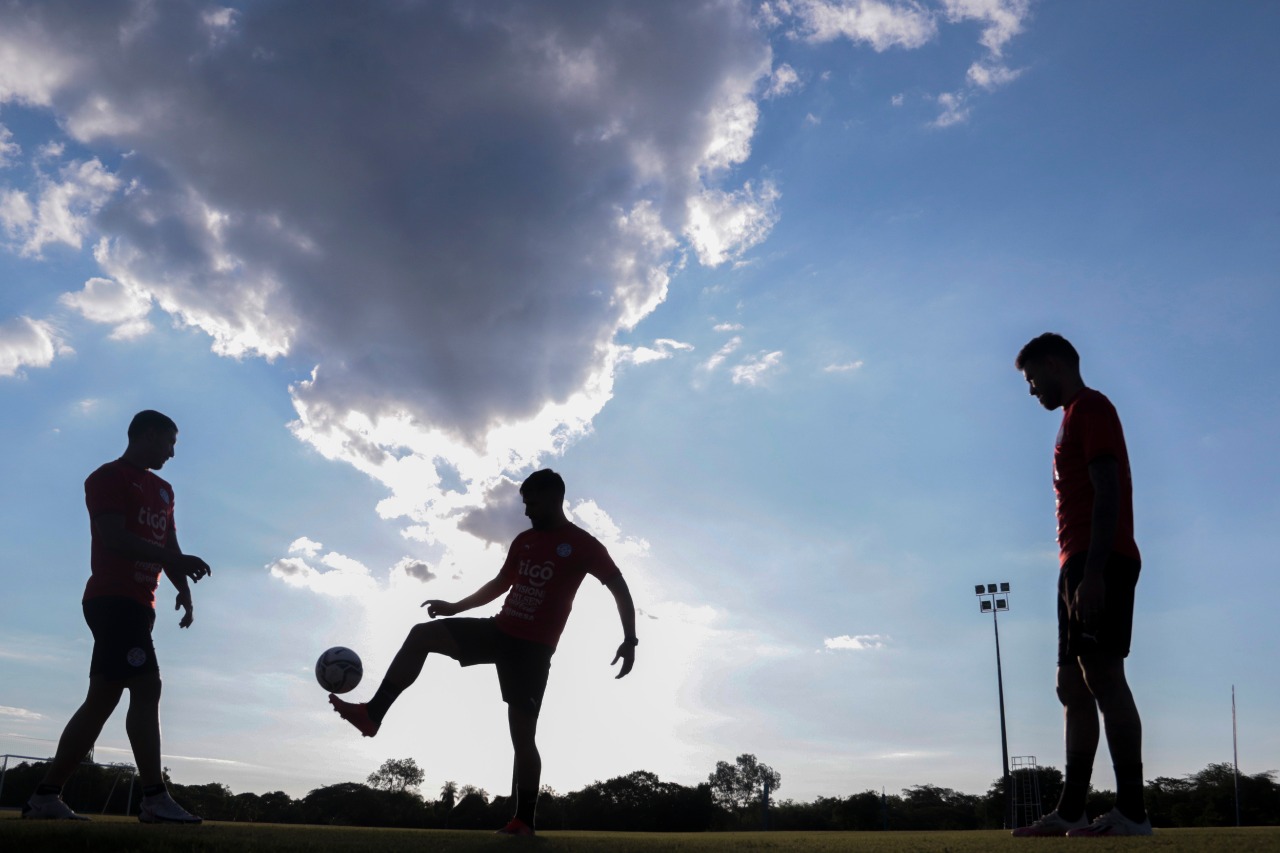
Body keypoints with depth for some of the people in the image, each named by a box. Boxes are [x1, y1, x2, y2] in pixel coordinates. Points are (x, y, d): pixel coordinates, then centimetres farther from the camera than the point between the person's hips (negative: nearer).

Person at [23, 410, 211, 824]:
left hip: (136, 603, 9)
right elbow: (113, 536, -16)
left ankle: (46, 797, 13)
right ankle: (155, 798, -18)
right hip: (114, 598, -9)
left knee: (102, 699, 8)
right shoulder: (108, 477, -4)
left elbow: (168, 545, 18)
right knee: (147, 688, -16)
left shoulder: (162, 490, 23)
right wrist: (175, 559, -22)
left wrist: (183, 588, 0)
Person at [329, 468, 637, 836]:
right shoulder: (523, 541, 13)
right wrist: (454, 606, 23)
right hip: (500, 631, 6)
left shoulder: (582, 544, -7)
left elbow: (620, 589, -7)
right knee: (422, 634, -7)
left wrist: (630, 640, -18)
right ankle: (373, 714, -5)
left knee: (523, 734, -8)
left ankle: (524, 821, 3)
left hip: (534, 648, -6)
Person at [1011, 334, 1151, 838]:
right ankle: (1070, 812, 9)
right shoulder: (1076, 418, 25)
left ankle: (1131, 810, -14)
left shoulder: (1090, 409, -3)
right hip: (1080, 568, 10)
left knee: (1102, 675, -14)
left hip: (1099, 563, -10)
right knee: (1073, 686, 7)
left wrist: (1093, 571, -22)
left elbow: (1107, 493, -14)